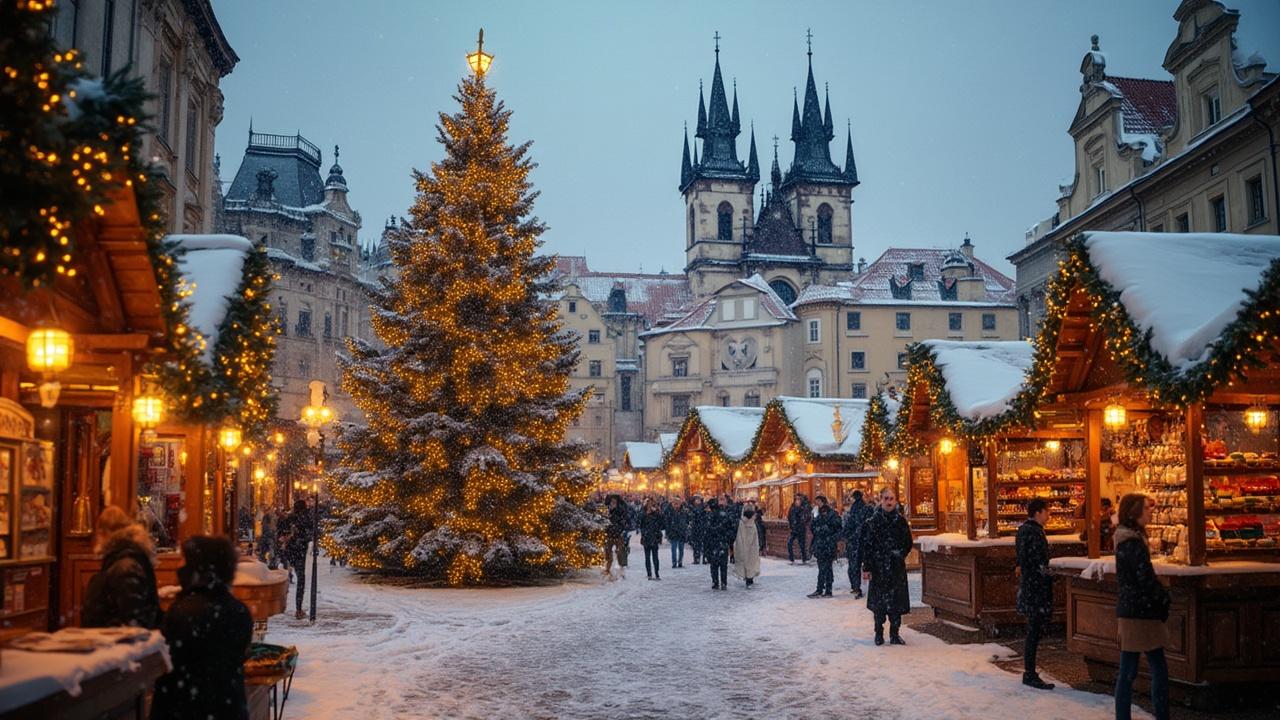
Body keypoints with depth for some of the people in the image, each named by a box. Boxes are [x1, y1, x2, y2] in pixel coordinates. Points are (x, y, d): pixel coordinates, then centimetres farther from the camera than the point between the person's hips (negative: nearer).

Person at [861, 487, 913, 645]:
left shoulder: (901, 520, 2)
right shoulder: (872, 521, -6)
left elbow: (908, 543, 12)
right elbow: (867, 546, -7)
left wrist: (899, 555, -1)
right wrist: (866, 567, -11)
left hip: (897, 568, 2)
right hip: (878, 567, -2)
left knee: (896, 601, 4)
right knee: (879, 601, 4)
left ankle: (894, 633, 15)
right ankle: (879, 632, 17)